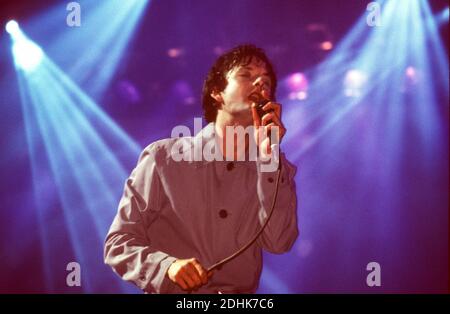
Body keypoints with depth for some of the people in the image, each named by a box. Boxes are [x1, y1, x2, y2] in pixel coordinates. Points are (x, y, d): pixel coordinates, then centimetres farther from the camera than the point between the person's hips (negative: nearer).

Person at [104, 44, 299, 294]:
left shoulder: (277, 169, 7)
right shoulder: (163, 158, -1)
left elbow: (278, 243, -8)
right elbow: (118, 242, -1)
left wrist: (269, 156, -12)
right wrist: (166, 266, -19)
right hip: (172, 291, -3)